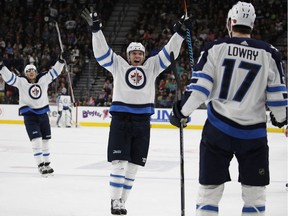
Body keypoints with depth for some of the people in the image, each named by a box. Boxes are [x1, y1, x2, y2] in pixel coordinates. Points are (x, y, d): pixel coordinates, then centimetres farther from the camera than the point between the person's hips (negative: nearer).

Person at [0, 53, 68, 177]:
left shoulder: (43, 79, 2)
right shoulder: (21, 82, -6)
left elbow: (54, 72, 3)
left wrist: (61, 61, -8)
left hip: (43, 113, 4)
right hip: (29, 114, -4)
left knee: (45, 140, 11)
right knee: (36, 140, -13)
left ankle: (47, 164, 24)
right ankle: (40, 165, -11)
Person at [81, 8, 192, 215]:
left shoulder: (151, 66, 12)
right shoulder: (118, 64, 7)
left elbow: (169, 53, 7)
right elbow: (102, 50, -2)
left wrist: (180, 33, -4)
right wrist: (96, 29, -13)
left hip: (142, 121, 3)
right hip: (120, 119, -3)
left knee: (134, 164, 5)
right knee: (119, 162, -8)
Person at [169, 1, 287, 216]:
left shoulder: (216, 48, -2)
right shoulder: (269, 54, -1)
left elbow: (199, 86, -7)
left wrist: (181, 112, 6)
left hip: (218, 129, 0)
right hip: (253, 134, 0)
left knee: (210, 187, 7)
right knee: (254, 191, 11)